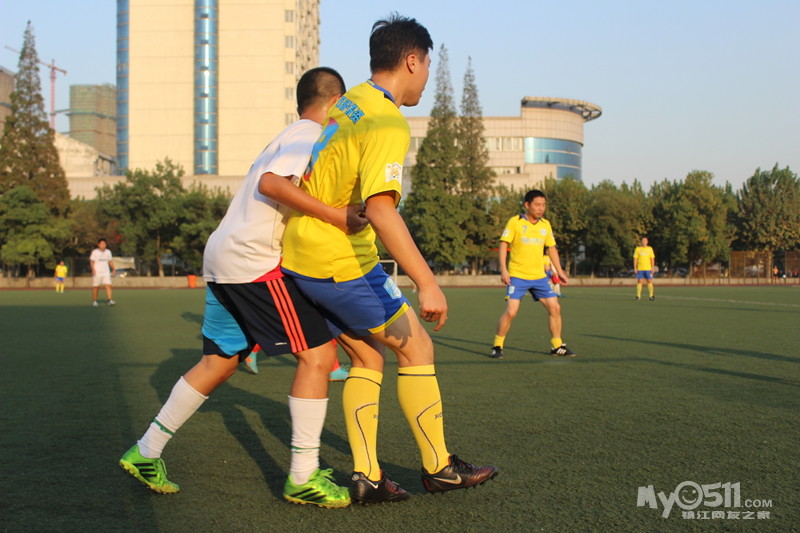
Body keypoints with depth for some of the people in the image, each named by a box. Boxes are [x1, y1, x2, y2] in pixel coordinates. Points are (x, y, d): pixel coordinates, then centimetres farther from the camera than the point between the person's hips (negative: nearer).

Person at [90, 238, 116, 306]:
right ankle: (94, 301, 13)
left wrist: (113, 269, 9)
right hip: (97, 273, -3)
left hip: (106, 273, 3)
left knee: (108, 286, -11)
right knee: (96, 287, 2)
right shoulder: (95, 252, -3)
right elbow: (91, 261, -6)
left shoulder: (108, 252, 10)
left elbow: (110, 261, 19)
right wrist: (93, 269, -20)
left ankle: (109, 300, -16)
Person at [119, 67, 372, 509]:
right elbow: (270, 183, -24)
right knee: (317, 354, -7)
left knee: (219, 361, 18)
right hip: (254, 260, -10)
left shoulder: (290, 137, 23)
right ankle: (303, 477, -3)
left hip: (222, 256, 10)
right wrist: (335, 215, -27)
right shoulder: (311, 136, -7)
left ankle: (146, 452, 25)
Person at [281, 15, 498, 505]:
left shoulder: (348, 103, 9)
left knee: (367, 359, 16)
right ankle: (439, 467, 15)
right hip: (341, 262, -9)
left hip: (299, 257, 9)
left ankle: (366, 475, 13)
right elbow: (380, 209, -31)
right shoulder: (389, 124, -18)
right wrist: (427, 283, -35)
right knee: (417, 349, 4)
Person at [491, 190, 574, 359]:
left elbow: (551, 248, 19)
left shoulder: (545, 224, 9)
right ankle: (497, 347, 2)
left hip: (539, 277, 5)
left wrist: (559, 271, 17)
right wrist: (503, 270, -18)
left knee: (555, 308, 2)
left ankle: (557, 346, 17)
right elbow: (503, 245, -8)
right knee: (511, 311, -14)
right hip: (517, 276, -5)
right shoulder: (515, 222, -7)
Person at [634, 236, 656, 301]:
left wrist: (652, 268, 0)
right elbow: (635, 259, 4)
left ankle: (651, 295, 5)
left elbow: (652, 259, 8)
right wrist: (635, 268, -4)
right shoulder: (638, 249, 4)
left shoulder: (650, 249, 7)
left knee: (649, 281, -1)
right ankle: (638, 296, 2)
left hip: (648, 268, 0)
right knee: (639, 281, -3)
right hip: (640, 268, 0)